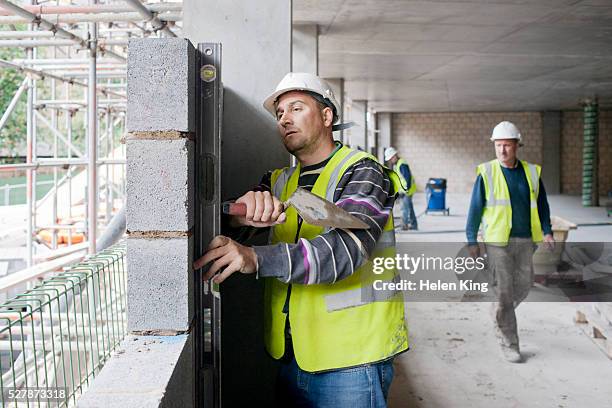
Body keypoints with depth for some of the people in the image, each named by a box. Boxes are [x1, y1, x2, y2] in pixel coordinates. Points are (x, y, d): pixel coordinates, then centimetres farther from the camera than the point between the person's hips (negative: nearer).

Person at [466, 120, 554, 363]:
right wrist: (472, 241, -5)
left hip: (525, 240, 4)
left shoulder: (531, 172, 6)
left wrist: (547, 231, 0)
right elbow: (475, 208, -2)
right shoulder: (486, 173, -4)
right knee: (504, 291, -2)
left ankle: (500, 314, 41)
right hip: (498, 242, -4)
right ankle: (508, 344, 9)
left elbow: (542, 204, 13)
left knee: (524, 284, 13)